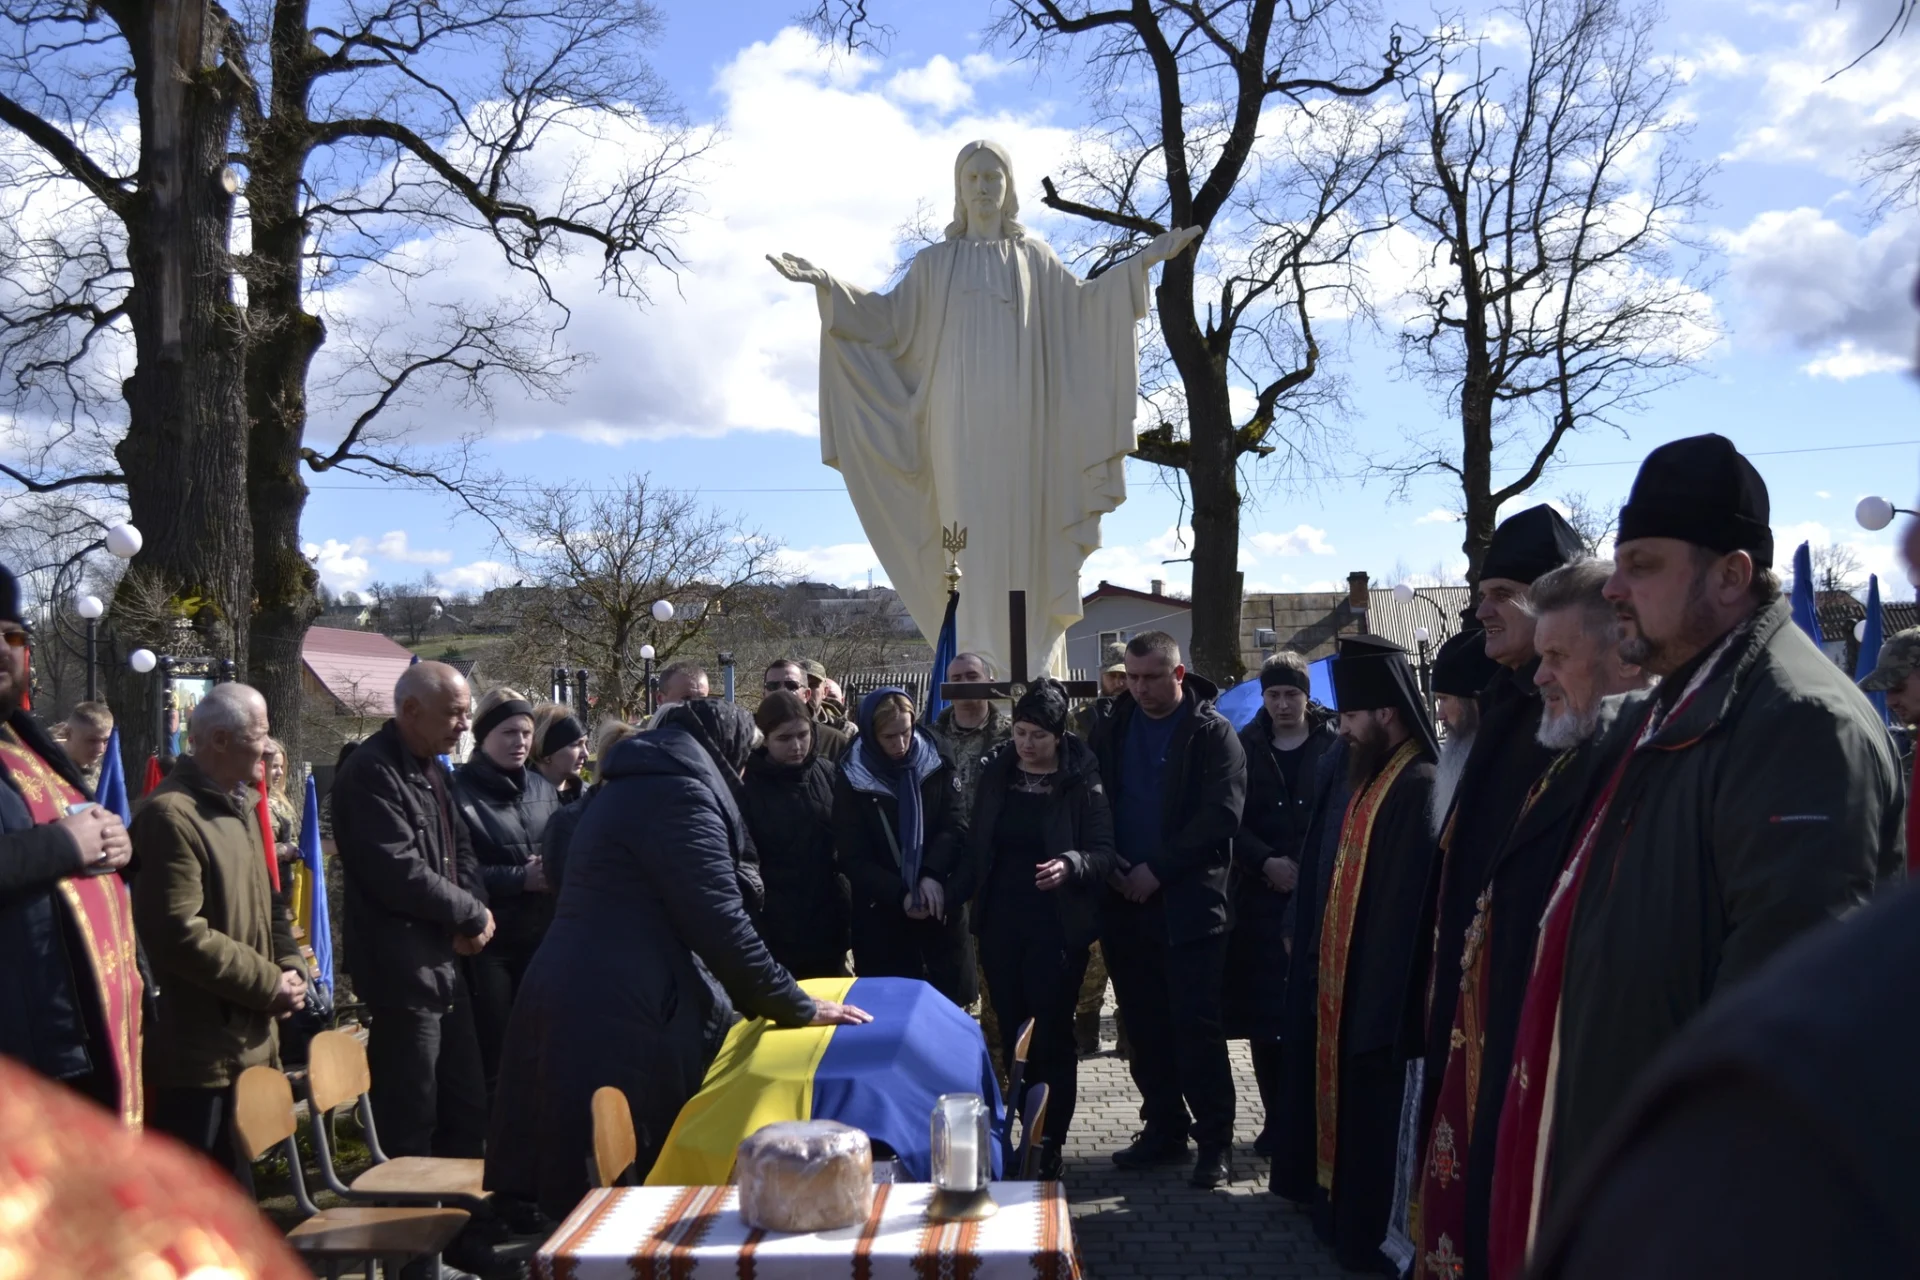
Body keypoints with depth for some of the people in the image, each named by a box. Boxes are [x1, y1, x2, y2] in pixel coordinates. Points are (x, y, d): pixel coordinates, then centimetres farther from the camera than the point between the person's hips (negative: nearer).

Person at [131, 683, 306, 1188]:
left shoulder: (239, 806, 14)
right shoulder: (171, 814, -19)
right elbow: (180, 934, -25)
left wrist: (290, 965, 3)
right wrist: (270, 984, -17)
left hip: (245, 1041, 10)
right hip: (195, 1051, -10)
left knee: (234, 1185, 21)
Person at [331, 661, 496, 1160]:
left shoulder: (434, 771, 14)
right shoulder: (370, 773, -16)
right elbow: (400, 876, -23)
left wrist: (473, 909, -3)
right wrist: (473, 914, -10)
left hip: (446, 965, 10)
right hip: (402, 969, -10)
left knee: (467, 1110, 16)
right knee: (411, 1124, -1)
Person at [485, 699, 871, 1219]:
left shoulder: (636, 789, 22)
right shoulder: (680, 793, -8)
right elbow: (720, 925, -14)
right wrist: (798, 1009, -4)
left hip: (575, 1008, 10)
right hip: (616, 1023, -10)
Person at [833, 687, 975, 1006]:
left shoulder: (935, 766, 1)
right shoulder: (852, 781, -4)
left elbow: (956, 826, -6)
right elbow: (852, 858, -7)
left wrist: (932, 875, -23)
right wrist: (899, 895, -19)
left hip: (942, 904, 2)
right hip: (882, 913, -1)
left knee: (952, 997, 8)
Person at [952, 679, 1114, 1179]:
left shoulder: (1082, 782, -6)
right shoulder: (995, 772, 6)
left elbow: (1104, 852, -10)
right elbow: (976, 843, 10)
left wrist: (1071, 864, -29)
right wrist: (955, 892, 1)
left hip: (1056, 927, -4)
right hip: (1000, 924, 4)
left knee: (1052, 1037, -1)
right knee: (1012, 1033, 10)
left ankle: (1051, 1144, 9)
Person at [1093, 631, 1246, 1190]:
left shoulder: (1211, 732, -4)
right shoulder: (1114, 729, 11)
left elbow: (1221, 814, -12)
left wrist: (1157, 869, -14)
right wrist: (1108, 862, -4)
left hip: (1189, 902, -5)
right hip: (1125, 902, 5)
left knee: (1197, 1026, -4)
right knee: (1145, 1026, 10)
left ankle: (1214, 1139, 6)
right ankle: (1164, 1128, 22)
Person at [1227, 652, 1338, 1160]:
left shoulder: (1333, 744, 3)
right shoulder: (1246, 747, 7)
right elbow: (1232, 821, 6)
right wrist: (1266, 862, -8)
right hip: (1261, 897, 2)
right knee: (1264, 1012, 3)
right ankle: (1276, 1118, 13)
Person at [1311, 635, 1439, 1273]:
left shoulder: (1418, 788, -22)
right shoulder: (1374, 777, 9)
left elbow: (1403, 909, -24)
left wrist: (1377, 1012, -22)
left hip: (1380, 998, -9)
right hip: (1352, 987, 9)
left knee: (1374, 1125, 4)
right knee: (1353, 1115, 19)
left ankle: (1369, 1240, 16)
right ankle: (1346, 1218, 33)